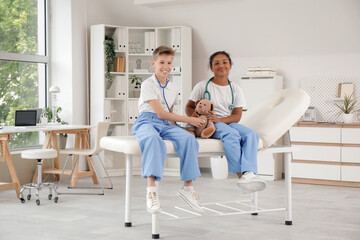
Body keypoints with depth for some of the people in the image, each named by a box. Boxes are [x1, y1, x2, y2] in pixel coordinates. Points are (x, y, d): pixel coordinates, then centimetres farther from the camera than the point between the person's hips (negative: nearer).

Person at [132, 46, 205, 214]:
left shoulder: (173, 88, 18)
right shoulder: (148, 84, -3)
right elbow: (160, 113, -10)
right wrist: (188, 119, -8)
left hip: (164, 124, 6)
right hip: (146, 122, -5)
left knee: (188, 139, -25)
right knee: (153, 139, -42)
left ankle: (188, 187, -19)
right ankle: (151, 188, -47)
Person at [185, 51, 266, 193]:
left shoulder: (235, 89, 13)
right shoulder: (203, 86, 8)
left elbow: (237, 116, 5)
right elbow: (189, 107, 10)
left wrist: (220, 119, -16)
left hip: (229, 122, 4)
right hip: (210, 127, -3)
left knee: (251, 134, -28)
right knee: (232, 134, -36)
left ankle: (249, 174, -49)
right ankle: (240, 175, -43)